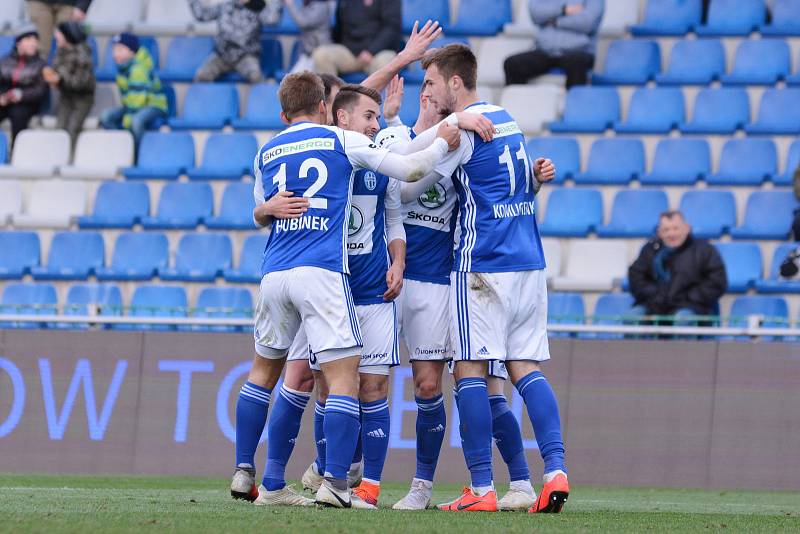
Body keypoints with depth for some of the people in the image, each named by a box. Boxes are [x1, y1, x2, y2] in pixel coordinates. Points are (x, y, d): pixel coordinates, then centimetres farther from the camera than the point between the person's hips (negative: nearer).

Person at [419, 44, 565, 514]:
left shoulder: (461, 127, -9)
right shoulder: (506, 119, 17)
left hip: (482, 264, -8)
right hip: (529, 263, 8)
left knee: (470, 370, -4)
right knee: (526, 368, 6)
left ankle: (482, 489, -7)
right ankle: (556, 470, -9)